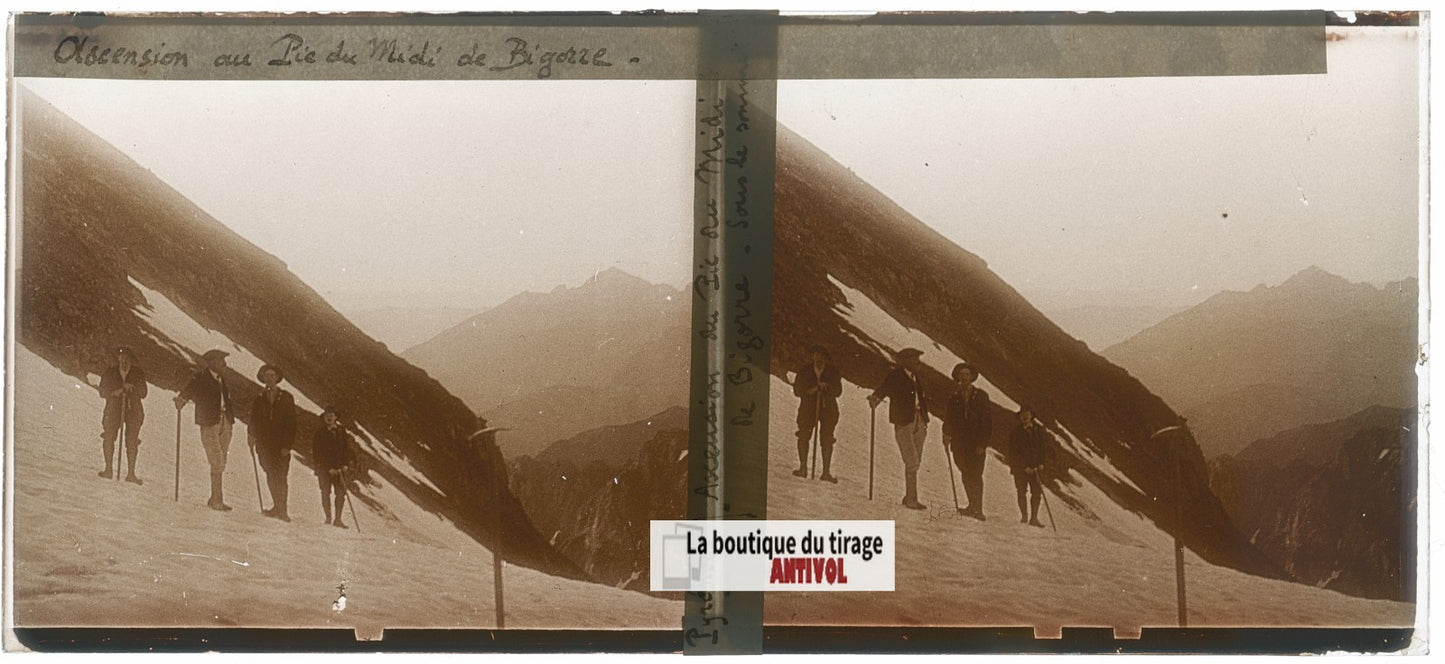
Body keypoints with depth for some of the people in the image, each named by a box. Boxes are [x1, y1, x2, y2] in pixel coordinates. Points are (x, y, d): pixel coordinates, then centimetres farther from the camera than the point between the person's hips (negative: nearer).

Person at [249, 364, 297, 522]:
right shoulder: (259, 399, 11)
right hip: (264, 444, 3)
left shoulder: (286, 398, 4)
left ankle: (281, 510, -10)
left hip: (281, 445, -3)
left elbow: (291, 423, 0)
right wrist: (251, 435, -5)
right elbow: (254, 421, 13)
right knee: (271, 476, 3)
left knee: (280, 477, -10)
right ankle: (278, 507, 14)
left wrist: (287, 445, -8)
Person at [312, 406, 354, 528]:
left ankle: (338, 519, 0)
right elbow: (317, 453, -4)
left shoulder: (342, 432, 10)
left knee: (341, 492, -6)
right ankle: (328, 518, 0)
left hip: (339, 468, 3)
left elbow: (347, 449, 12)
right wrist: (329, 468, -11)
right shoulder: (319, 434, 0)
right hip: (324, 468, -3)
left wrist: (346, 465, -3)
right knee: (326, 492, -7)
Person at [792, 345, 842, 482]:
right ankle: (803, 467, 10)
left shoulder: (832, 372, 0)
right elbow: (797, 391, -2)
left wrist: (826, 387, -22)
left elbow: (838, 391, -2)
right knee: (803, 436, -3)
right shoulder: (804, 372, 0)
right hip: (808, 408, 1)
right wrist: (810, 390, -19)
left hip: (828, 408, -1)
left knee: (827, 439, -4)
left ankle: (826, 472, 0)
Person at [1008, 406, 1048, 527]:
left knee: (1037, 491, -6)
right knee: (1022, 492, 2)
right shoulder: (1015, 433, -4)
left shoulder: (1039, 430, 6)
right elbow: (1014, 453, -7)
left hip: (1035, 466, 2)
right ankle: (1024, 516, 13)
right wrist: (1025, 467, -13)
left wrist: (1041, 463, -3)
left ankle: (1034, 518, -2)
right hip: (1020, 468, -2)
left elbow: (1043, 448, 10)